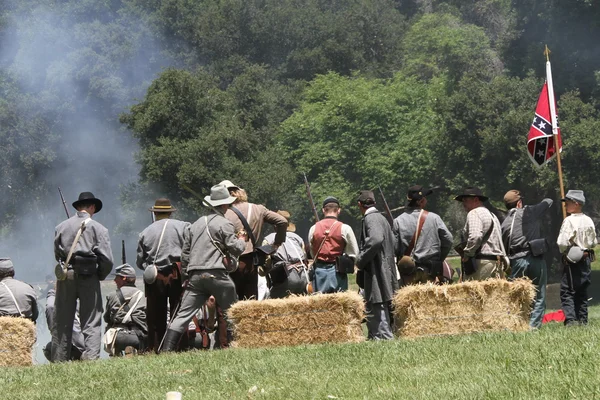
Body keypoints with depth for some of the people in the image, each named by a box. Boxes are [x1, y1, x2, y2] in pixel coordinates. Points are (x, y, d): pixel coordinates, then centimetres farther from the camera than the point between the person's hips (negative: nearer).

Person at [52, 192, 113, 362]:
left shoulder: (62, 226, 5)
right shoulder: (97, 228, -4)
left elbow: (57, 253, 12)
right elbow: (106, 259, -8)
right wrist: (101, 276, 7)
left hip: (65, 276, 3)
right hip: (88, 277, -3)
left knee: (62, 322, 10)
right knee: (91, 323, 0)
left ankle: (59, 360, 13)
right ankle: (91, 357, -12)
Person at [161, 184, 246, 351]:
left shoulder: (196, 224, 19)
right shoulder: (224, 224, -2)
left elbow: (185, 253, 19)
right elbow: (236, 249, -5)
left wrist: (186, 274, 25)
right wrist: (242, 239, 15)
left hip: (195, 275, 5)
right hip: (216, 273, -5)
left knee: (183, 314, -1)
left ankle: (167, 350, -10)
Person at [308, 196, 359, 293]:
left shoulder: (313, 229, 3)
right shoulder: (344, 228, -5)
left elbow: (312, 253, 10)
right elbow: (354, 254, -1)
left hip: (319, 272, 2)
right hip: (337, 274, -2)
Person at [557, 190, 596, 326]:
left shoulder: (569, 221, -16)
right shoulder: (589, 221, 5)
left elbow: (562, 243, -18)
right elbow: (594, 242, 12)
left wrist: (564, 251, 1)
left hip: (572, 260, -7)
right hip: (586, 259, 7)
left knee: (567, 292, -5)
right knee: (582, 293, 14)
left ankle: (571, 320, -16)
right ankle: (583, 320, 15)